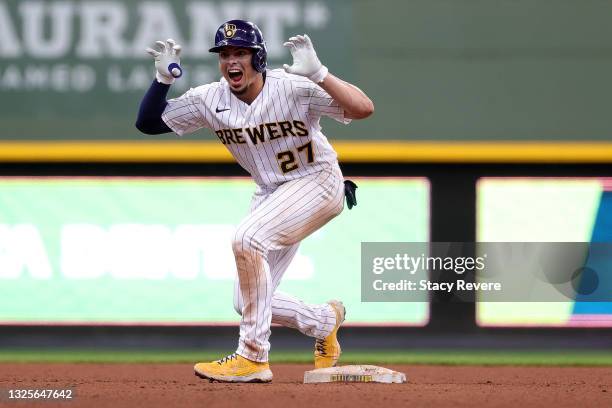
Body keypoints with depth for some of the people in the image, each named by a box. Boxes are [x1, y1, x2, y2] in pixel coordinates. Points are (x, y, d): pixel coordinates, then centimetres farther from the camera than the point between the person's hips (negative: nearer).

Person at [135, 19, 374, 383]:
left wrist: (317, 73, -43)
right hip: (271, 193, 7)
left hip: (317, 182, -7)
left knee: (247, 238, -32)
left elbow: (364, 109, -33)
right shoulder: (211, 99, -8)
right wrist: (164, 77, -17)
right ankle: (325, 320, 35)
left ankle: (253, 358, -24)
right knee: (247, 304, 4)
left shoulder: (293, 88, -23)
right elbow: (149, 122, -3)